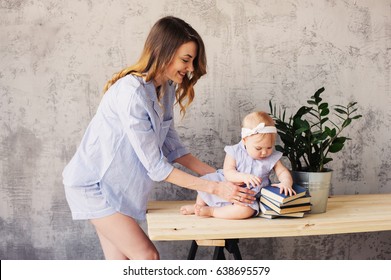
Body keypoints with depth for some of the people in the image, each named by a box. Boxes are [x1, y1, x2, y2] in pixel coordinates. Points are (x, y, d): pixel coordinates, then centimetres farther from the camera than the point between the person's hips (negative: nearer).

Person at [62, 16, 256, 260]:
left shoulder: (166, 89, -1)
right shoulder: (132, 93, -29)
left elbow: (172, 147, 4)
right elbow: (155, 165, -26)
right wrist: (213, 188, -24)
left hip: (118, 185, 8)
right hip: (93, 185, -8)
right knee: (147, 256, -8)